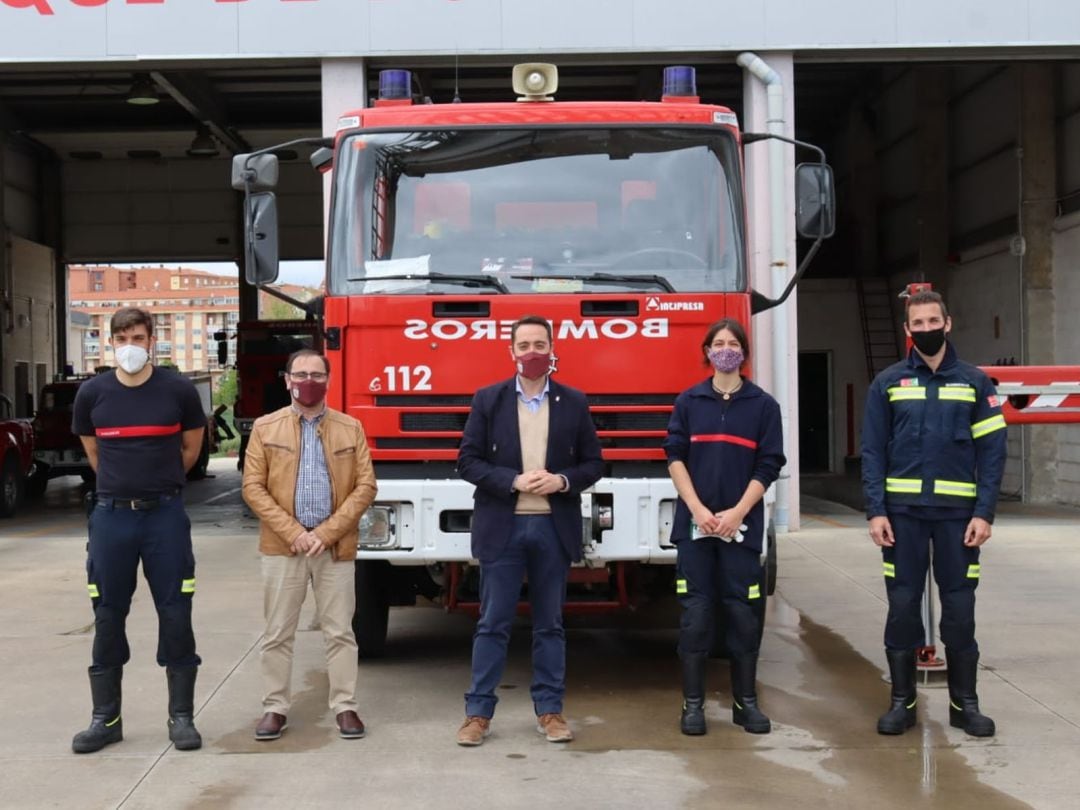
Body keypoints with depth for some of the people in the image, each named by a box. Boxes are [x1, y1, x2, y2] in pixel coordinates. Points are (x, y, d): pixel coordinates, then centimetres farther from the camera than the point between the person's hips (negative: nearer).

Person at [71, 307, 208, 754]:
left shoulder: (179, 390, -4)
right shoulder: (92, 393, 1)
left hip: (165, 514, -1)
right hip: (111, 515, 2)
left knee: (176, 615, 1)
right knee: (107, 616, 7)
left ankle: (181, 716, 11)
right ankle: (105, 718, 17)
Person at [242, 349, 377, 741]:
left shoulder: (351, 428, 5)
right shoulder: (265, 428, 4)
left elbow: (365, 486, 0)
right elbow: (253, 488, -1)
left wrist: (327, 533, -10)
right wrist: (293, 533, -11)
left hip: (336, 547, 0)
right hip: (282, 546, 0)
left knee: (340, 631, 4)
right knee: (277, 633, 5)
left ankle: (345, 706, 14)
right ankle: (275, 708, 15)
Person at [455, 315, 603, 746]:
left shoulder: (574, 402, 6)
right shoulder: (488, 399, 2)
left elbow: (593, 463, 7)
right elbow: (468, 460, -2)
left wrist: (562, 480, -13)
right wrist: (514, 481, -15)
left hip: (554, 527, 1)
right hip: (502, 526, -1)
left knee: (550, 624, 9)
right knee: (492, 623, 2)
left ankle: (550, 710, 17)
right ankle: (478, 711, 9)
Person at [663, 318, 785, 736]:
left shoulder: (763, 405, 4)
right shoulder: (688, 401, 7)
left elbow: (768, 465, 1)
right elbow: (674, 456, 2)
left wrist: (737, 512, -9)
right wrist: (698, 509, -9)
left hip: (742, 524, 0)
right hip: (694, 523, 0)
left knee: (745, 611, 3)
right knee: (696, 611, 1)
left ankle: (745, 700, 14)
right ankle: (692, 702, 8)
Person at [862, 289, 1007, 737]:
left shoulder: (975, 382, 5)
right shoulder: (887, 383, 6)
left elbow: (992, 452, 2)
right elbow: (873, 452, 3)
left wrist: (984, 513, -7)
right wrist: (875, 511, -6)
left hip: (957, 513, 0)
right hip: (903, 512, 0)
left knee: (959, 607, 4)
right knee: (902, 605, 3)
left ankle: (965, 703, 16)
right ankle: (902, 701, 14)